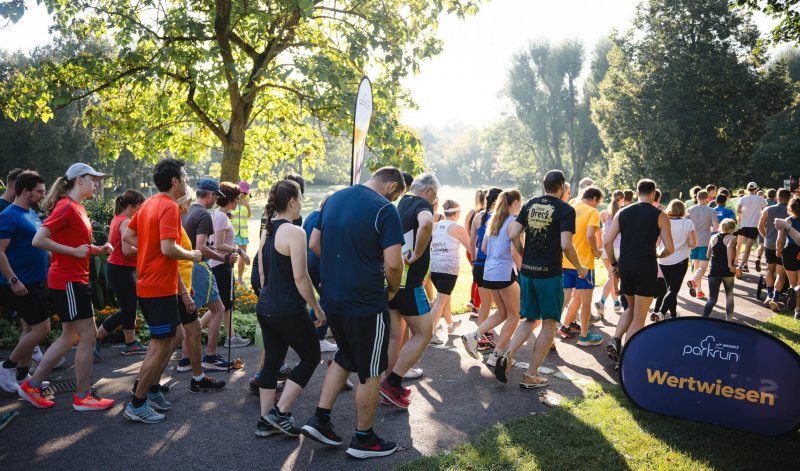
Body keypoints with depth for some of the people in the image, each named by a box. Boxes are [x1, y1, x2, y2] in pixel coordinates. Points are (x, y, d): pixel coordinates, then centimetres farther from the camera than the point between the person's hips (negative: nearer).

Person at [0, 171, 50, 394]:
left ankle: (22, 375, 23)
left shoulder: (32, 214, 12)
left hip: (34, 282, 9)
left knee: (30, 328, 13)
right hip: (20, 285, -9)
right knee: (42, 328, -9)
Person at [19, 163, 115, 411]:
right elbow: (38, 240, -22)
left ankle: (32, 385, 25)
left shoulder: (78, 208, 13)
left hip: (75, 280, 10)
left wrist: (98, 249, 8)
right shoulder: (67, 207, -15)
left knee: (70, 336, 16)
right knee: (88, 335, -3)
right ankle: (83, 397, 8)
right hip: (68, 281, -10)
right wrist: (74, 251, -20)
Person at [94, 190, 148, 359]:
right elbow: (127, 250, -25)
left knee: (130, 307, 15)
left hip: (116, 268, 10)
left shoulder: (117, 219, 12)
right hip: (121, 270, -10)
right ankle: (93, 341, 3)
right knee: (127, 310, -1)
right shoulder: (126, 222, -18)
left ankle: (131, 344, 23)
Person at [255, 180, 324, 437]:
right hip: (288, 310, -8)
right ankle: (280, 412, 8)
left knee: (272, 361, 16)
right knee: (310, 357, 9)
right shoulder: (294, 232, -17)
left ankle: (265, 420, 22)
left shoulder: (268, 230, 9)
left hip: (265, 308, 8)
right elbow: (300, 277, -20)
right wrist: (317, 308, -11)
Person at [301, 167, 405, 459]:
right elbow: (393, 263, -21)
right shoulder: (384, 210, -15)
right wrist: (393, 289, -1)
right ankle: (364, 439, 22)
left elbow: (314, 245, 11)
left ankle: (319, 419, 23)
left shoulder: (333, 199, 7)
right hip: (366, 304, -7)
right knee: (370, 371, 9)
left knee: (345, 356, 26)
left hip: (332, 299, 7)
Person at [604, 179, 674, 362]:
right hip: (646, 268, -4)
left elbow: (608, 242, 2)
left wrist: (614, 263, 14)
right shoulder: (660, 216, -2)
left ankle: (615, 340, 5)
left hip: (625, 266, 4)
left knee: (631, 308, 24)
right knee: (639, 317, 4)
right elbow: (669, 248, -5)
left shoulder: (622, 213, 7)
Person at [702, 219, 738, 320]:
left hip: (714, 270, 3)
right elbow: (729, 247, -26)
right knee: (729, 296, 18)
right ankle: (728, 319, 19)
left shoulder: (713, 237, 11)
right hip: (727, 271, -3)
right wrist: (730, 264, -24)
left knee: (712, 298, 2)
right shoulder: (732, 238, -2)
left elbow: (708, 255, 16)